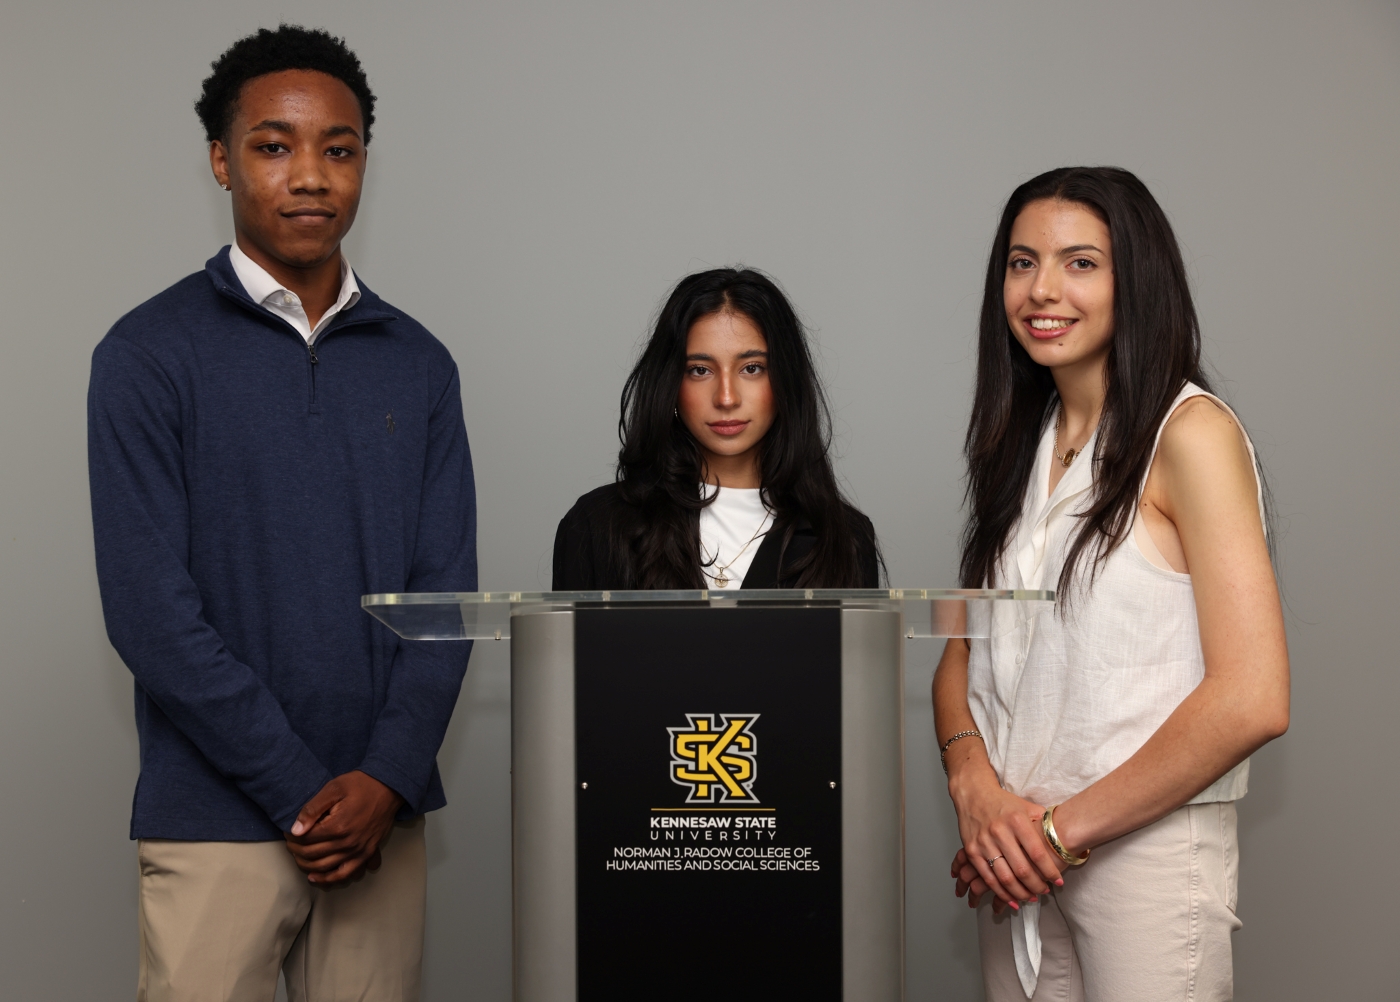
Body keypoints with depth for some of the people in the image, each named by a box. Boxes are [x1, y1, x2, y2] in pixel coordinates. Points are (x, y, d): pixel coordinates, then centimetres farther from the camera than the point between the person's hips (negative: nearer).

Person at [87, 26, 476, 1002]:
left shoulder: (418, 364, 9)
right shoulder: (149, 355, -3)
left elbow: (445, 591, 5)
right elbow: (149, 609, -9)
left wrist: (387, 778, -10)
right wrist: (304, 793, -12)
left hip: (384, 813, 3)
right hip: (216, 818, -3)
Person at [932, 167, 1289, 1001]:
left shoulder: (1190, 433, -9)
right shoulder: (1021, 443, 12)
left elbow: (1252, 700, -17)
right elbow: (964, 657, 11)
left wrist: (1066, 826, -13)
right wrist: (976, 785, -10)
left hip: (1148, 842, -6)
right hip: (1016, 844, 6)